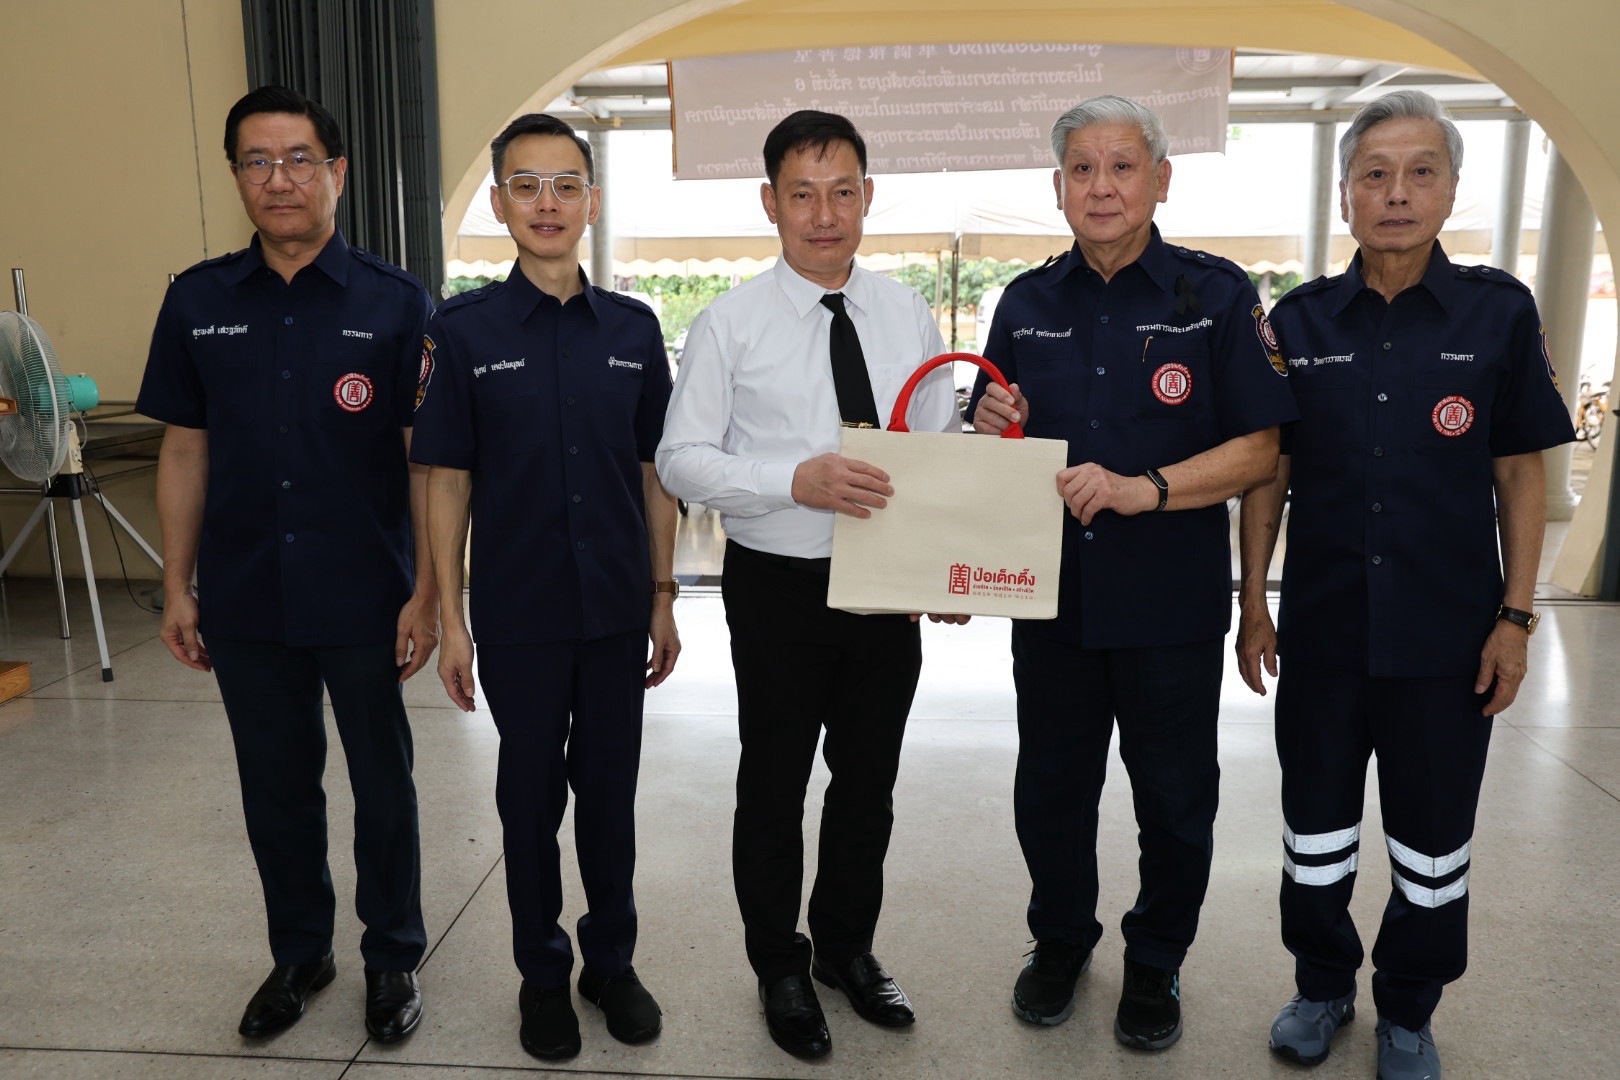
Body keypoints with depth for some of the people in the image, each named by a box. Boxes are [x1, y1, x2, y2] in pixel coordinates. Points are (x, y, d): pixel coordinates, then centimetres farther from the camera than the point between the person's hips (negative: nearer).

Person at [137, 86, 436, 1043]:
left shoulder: (396, 303, -5)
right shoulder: (198, 302, 4)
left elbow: (425, 458, -6)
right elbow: (186, 451, 8)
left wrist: (428, 592, -10)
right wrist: (178, 588, 6)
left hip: (365, 602, -3)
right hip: (246, 605, 3)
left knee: (383, 785, 10)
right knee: (276, 786, 16)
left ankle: (394, 957, 30)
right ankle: (300, 952, 37)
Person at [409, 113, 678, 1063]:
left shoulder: (633, 328, 2)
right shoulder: (462, 330, -4)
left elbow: (654, 472, 5)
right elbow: (447, 482, -2)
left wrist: (664, 598, 5)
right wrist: (450, 620, -4)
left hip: (617, 610, 2)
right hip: (518, 614, -1)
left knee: (610, 790, 14)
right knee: (531, 794, 12)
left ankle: (612, 959, 33)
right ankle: (543, 973, 32)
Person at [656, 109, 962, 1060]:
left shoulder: (911, 316, 4)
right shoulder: (731, 324, -7)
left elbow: (945, 448, 6)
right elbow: (681, 457, -10)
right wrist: (797, 481, -25)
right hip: (780, 589, -3)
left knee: (870, 780, 18)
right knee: (775, 784, 11)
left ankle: (848, 947, 42)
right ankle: (780, 967, 35)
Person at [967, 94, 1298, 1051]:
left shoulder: (1217, 295, -4)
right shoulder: (1028, 303, 7)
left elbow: (1261, 448, -9)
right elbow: (997, 446, 14)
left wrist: (1143, 489, -22)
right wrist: (994, 428, -9)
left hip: (1173, 605, -3)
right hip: (1050, 596, 3)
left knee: (1175, 796, 12)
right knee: (1051, 785, 15)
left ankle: (1157, 959, 37)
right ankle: (1062, 937, 40)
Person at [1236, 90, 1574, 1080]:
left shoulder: (1499, 312, -2)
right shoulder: (1300, 321, 0)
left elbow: (1521, 475, 1)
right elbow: (1266, 474, 4)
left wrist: (1516, 615, -3)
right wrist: (1255, 601, 3)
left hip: (1448, 636, -1)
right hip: (1321, 628, 1)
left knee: (1434, 846, 12)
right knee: (1316, 832, 14)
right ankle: (1322, 986, 36)